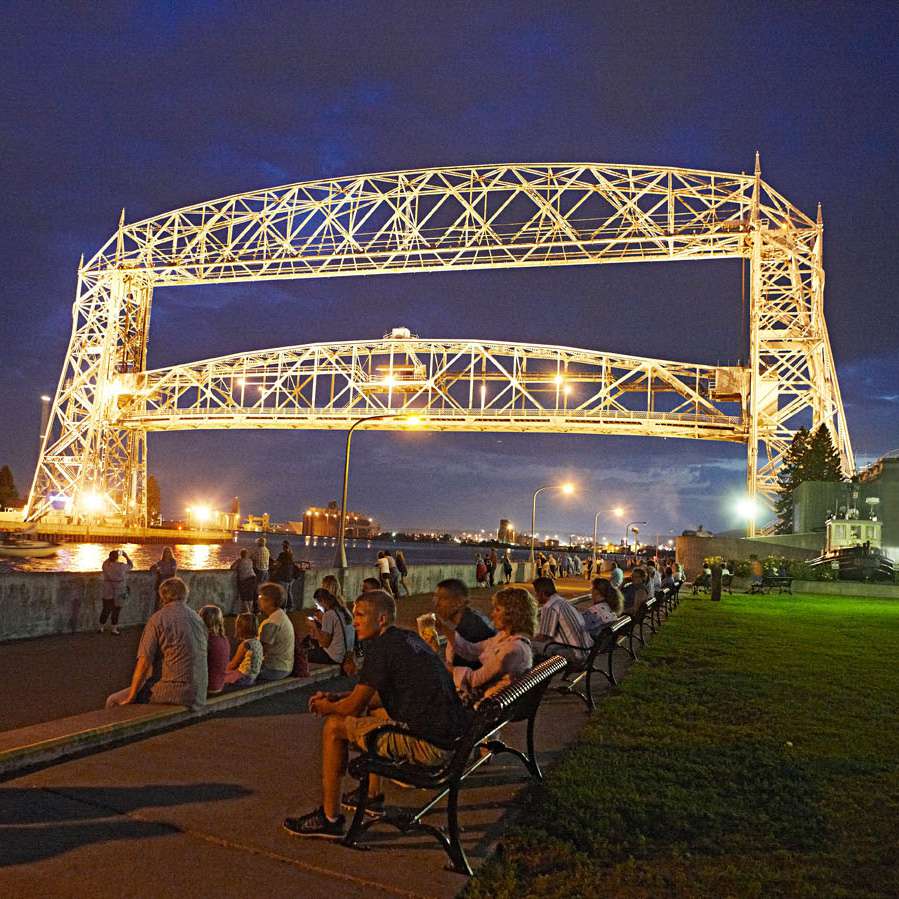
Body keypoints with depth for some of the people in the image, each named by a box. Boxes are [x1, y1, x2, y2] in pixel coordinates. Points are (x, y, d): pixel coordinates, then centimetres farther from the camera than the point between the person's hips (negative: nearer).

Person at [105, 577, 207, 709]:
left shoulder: (159, 619, -8)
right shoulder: (198, 618, 10)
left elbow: (144, 661, -11)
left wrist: (131, 698, -3)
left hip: (172, 693, -7)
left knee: (113, 701, 9)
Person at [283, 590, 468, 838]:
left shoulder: (381, 647, -12)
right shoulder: (410, 639, 16)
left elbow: (354, 706, -7)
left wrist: (327, 707, 14)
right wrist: (334, 697, 22)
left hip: (426, 744, -9)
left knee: (334, 727, 1)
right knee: (373, 712, 31)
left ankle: (329, 819, 9)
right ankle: (373, 796, 40)